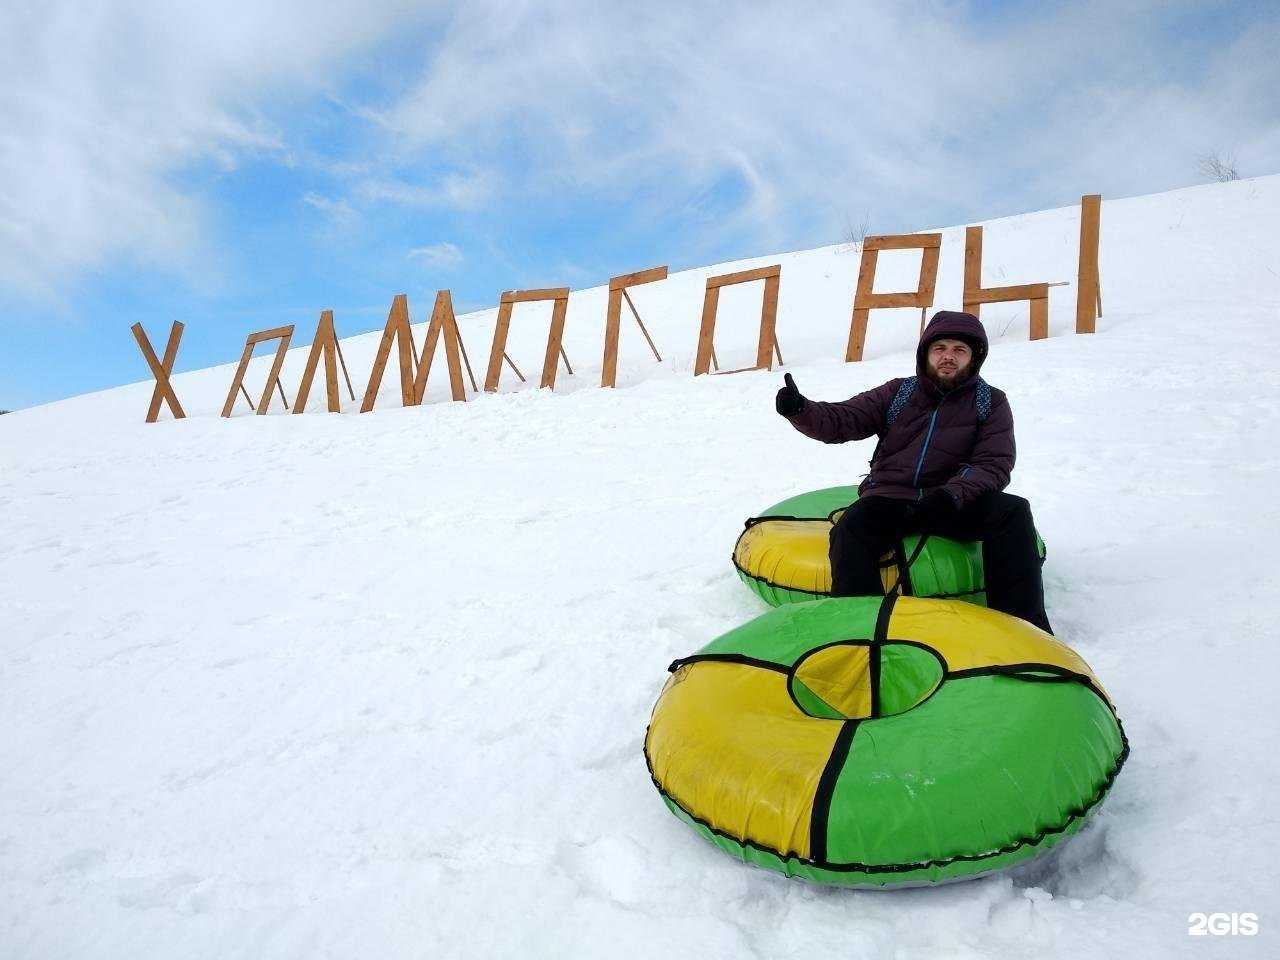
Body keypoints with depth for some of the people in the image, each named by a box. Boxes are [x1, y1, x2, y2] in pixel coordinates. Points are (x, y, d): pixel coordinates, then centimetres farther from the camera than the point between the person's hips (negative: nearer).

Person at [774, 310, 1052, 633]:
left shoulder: (991, 402, 7)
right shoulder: (898, 393, 10)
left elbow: (993, 465, -4)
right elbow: (840, 421, 1)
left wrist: (951, 494, -25)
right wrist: (800, 410, -21)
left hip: (956, 505, 0)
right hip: (889, 500, 0)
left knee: (1012, 511, -26)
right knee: (850, 528, -30)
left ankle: (1023, 627, -20)